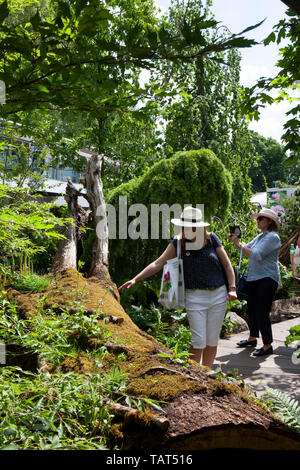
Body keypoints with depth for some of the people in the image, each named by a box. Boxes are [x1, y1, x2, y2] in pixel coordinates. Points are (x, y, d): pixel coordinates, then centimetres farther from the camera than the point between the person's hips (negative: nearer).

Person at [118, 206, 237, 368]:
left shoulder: (212, 239, 2)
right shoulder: (177, 244, -1)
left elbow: (227, 265, 8)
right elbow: (157, 264, -4)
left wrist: (232, 288, -1)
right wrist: (135, 279, -12)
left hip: (218, 295, 2)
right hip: (195, 297, -2)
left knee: (212, 341, 7)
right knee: (198, 341, -6)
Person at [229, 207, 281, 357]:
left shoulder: (272, 237, -13)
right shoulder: (260, 237, 16)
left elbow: (256, 255, -22)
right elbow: (246, 249, 18)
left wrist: (238, 244, -18)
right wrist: (235, 241, 3)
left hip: (267, 279, -9)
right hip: (254, 278, 9)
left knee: (262, 313, -7)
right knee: (251, 310, 17)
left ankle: (267, 346, 5)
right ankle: (252, 338, 34)